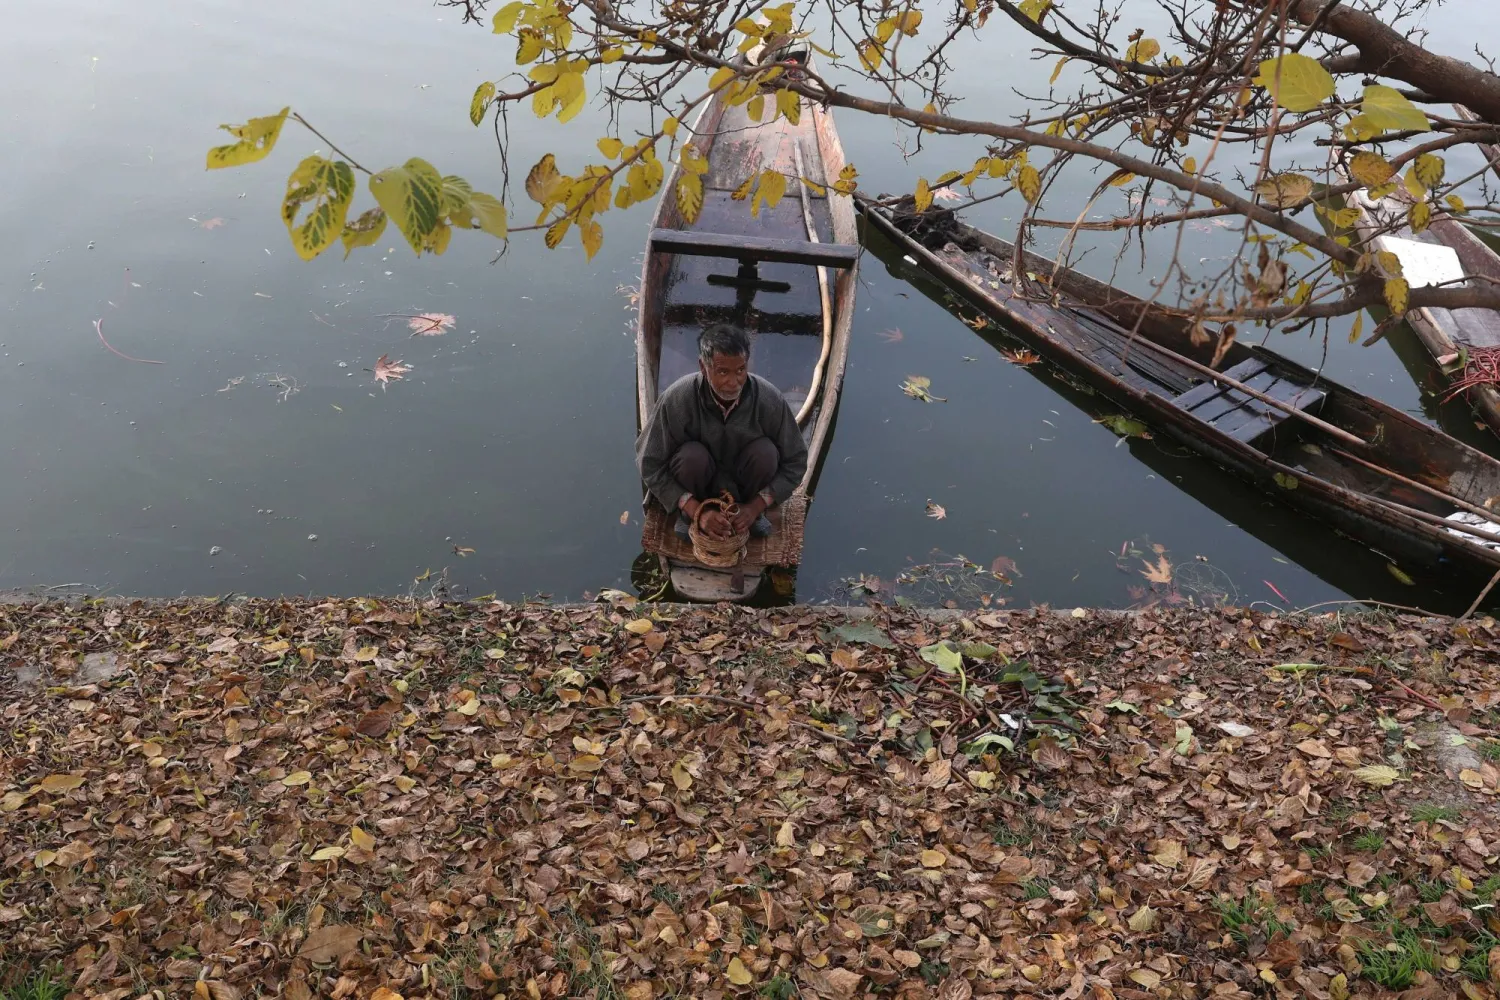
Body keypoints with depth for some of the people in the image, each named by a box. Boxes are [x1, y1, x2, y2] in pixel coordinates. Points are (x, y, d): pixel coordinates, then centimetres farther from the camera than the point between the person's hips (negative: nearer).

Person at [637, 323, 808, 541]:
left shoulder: (770, 400, -26)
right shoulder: (676, 399, -29)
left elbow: (796, 461, -13)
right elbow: (649, 463, -19)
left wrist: (755, 507, -22)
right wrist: (695, 510, -26)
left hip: (744, 483, 1)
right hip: (701, 482, -1)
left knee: (765, 451, -30)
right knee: (692, 455, -33)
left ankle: (748, 508, -1)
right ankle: (689, 513, -2)